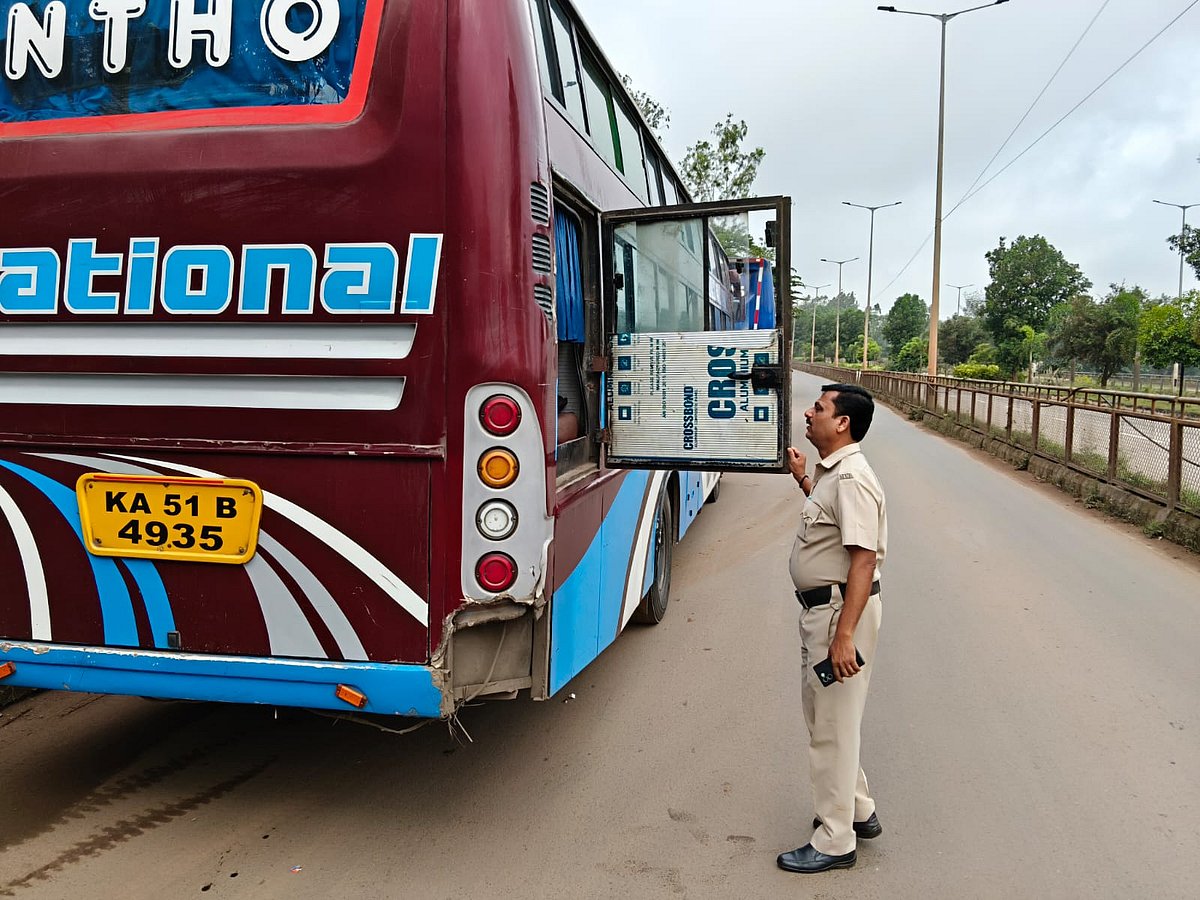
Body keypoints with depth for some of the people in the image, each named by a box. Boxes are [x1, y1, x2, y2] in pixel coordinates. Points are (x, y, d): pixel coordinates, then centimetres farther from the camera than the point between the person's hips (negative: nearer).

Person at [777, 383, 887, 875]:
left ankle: (834, 842, 13)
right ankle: (858, 812, 38)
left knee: (832, 726, 0)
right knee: (822, 714, 22)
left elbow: (864, 559, -27)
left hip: (841, 609, -11)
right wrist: (802, 478, 26)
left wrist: (844, 635, -31)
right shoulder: (830, 472, 10)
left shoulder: (851, 478, -21)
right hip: (820, 607, 11)